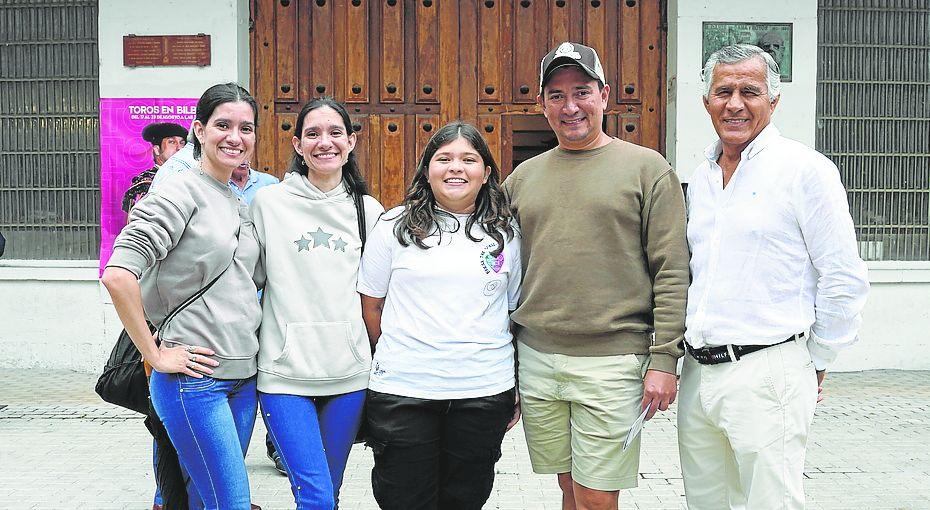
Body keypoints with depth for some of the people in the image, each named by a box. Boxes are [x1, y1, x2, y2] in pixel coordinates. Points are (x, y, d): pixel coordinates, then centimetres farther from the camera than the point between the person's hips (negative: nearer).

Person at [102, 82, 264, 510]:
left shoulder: (241, 206, 13)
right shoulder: (181, 194, -11)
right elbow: (117, 275, -21)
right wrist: (155, 355, -16)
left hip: (243, 377, 7)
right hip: (195, 379, -7)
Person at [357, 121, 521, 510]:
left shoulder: (505, 233, 7)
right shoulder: (396, 225, 1)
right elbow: (371, 305, 7)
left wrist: (521, 387, 8)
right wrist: (396, 359, 10)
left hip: (484, 392, 2)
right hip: (402, 391, -1)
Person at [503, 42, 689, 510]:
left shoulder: (647, 169, -1)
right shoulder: (522, 178, 12)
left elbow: (671, 273, -5)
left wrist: (664, 359, -11)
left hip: (612, 362, -4)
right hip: (535, 361, 4)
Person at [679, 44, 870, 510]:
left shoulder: (805, 170, -7)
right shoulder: (700, 178, 13)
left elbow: (845, 280, -7)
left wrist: (815, 363, -2)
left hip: (766, 373, -6)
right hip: (698, 371, 7)